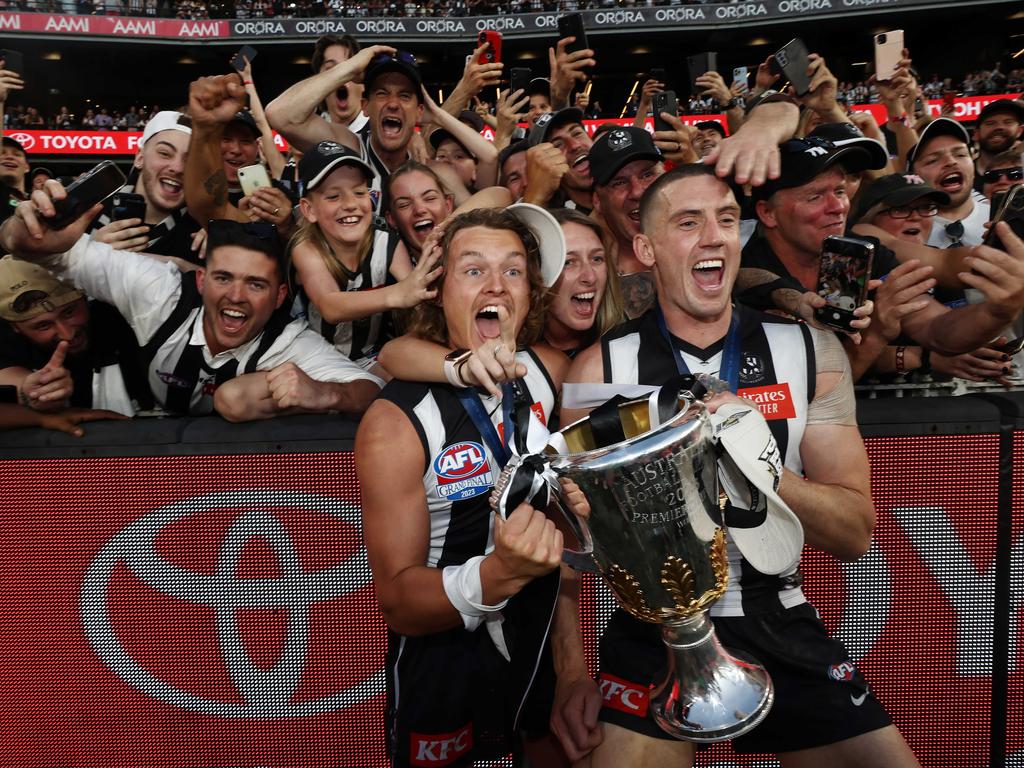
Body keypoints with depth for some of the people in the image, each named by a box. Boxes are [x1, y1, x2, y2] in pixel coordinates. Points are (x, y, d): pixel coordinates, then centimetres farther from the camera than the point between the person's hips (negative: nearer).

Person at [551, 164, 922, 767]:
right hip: (654, 632, -2)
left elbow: (856, 534, -7)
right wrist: (570, 674, -8)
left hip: (781, 628, 2)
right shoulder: (601, 368, -9)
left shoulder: (812, 353, -4)